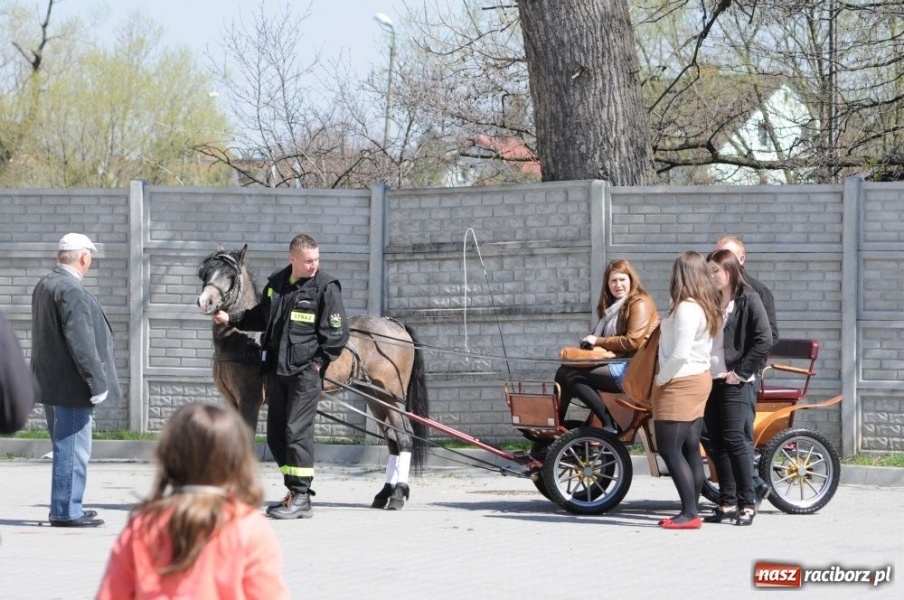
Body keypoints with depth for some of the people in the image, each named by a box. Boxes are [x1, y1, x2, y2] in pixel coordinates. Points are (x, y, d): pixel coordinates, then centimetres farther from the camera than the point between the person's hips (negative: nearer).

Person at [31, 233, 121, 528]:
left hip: (50, 380, 10)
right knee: (73, 449, -5)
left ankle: (67, 508, 25)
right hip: (71, 386, -10)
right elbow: (81, 342, -23)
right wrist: (97, 382, -19)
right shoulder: (71, 291, -19)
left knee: (66, 449, 18)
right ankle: (66, 511, -3)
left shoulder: (44, 286, 13)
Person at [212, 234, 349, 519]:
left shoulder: (326, 287, -7)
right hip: (276, 368, 7)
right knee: (276, 434, 10)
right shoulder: (276, 283, 11)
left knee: (297, 431, -11)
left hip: (306, 370, -7)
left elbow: (336, 334, -8)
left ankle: (301, 498, -6)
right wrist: (230, 319, 16)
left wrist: (319, 362, -12)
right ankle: (296, 491, 20)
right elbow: (260, 317, 26)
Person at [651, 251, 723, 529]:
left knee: (670, 449, -8)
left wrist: (660, 379, -10)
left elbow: (680, 354, -23)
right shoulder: (708, 307, 9)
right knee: (691, 449, 11)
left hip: (680, 384, -10)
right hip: (700, 380, 10)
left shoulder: (686, 308, -19)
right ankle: (691, 510, 14)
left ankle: (689, 513, -11)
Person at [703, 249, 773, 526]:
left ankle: (747, 504, -5)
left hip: (734, 383, -7)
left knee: (735, 441, -10)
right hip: (710, 380, 7)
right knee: (716, 444, 6)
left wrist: (741, 372, -14)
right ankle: (727, 502, 12)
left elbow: (764, 340, -12)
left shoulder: (748, 300, -4)